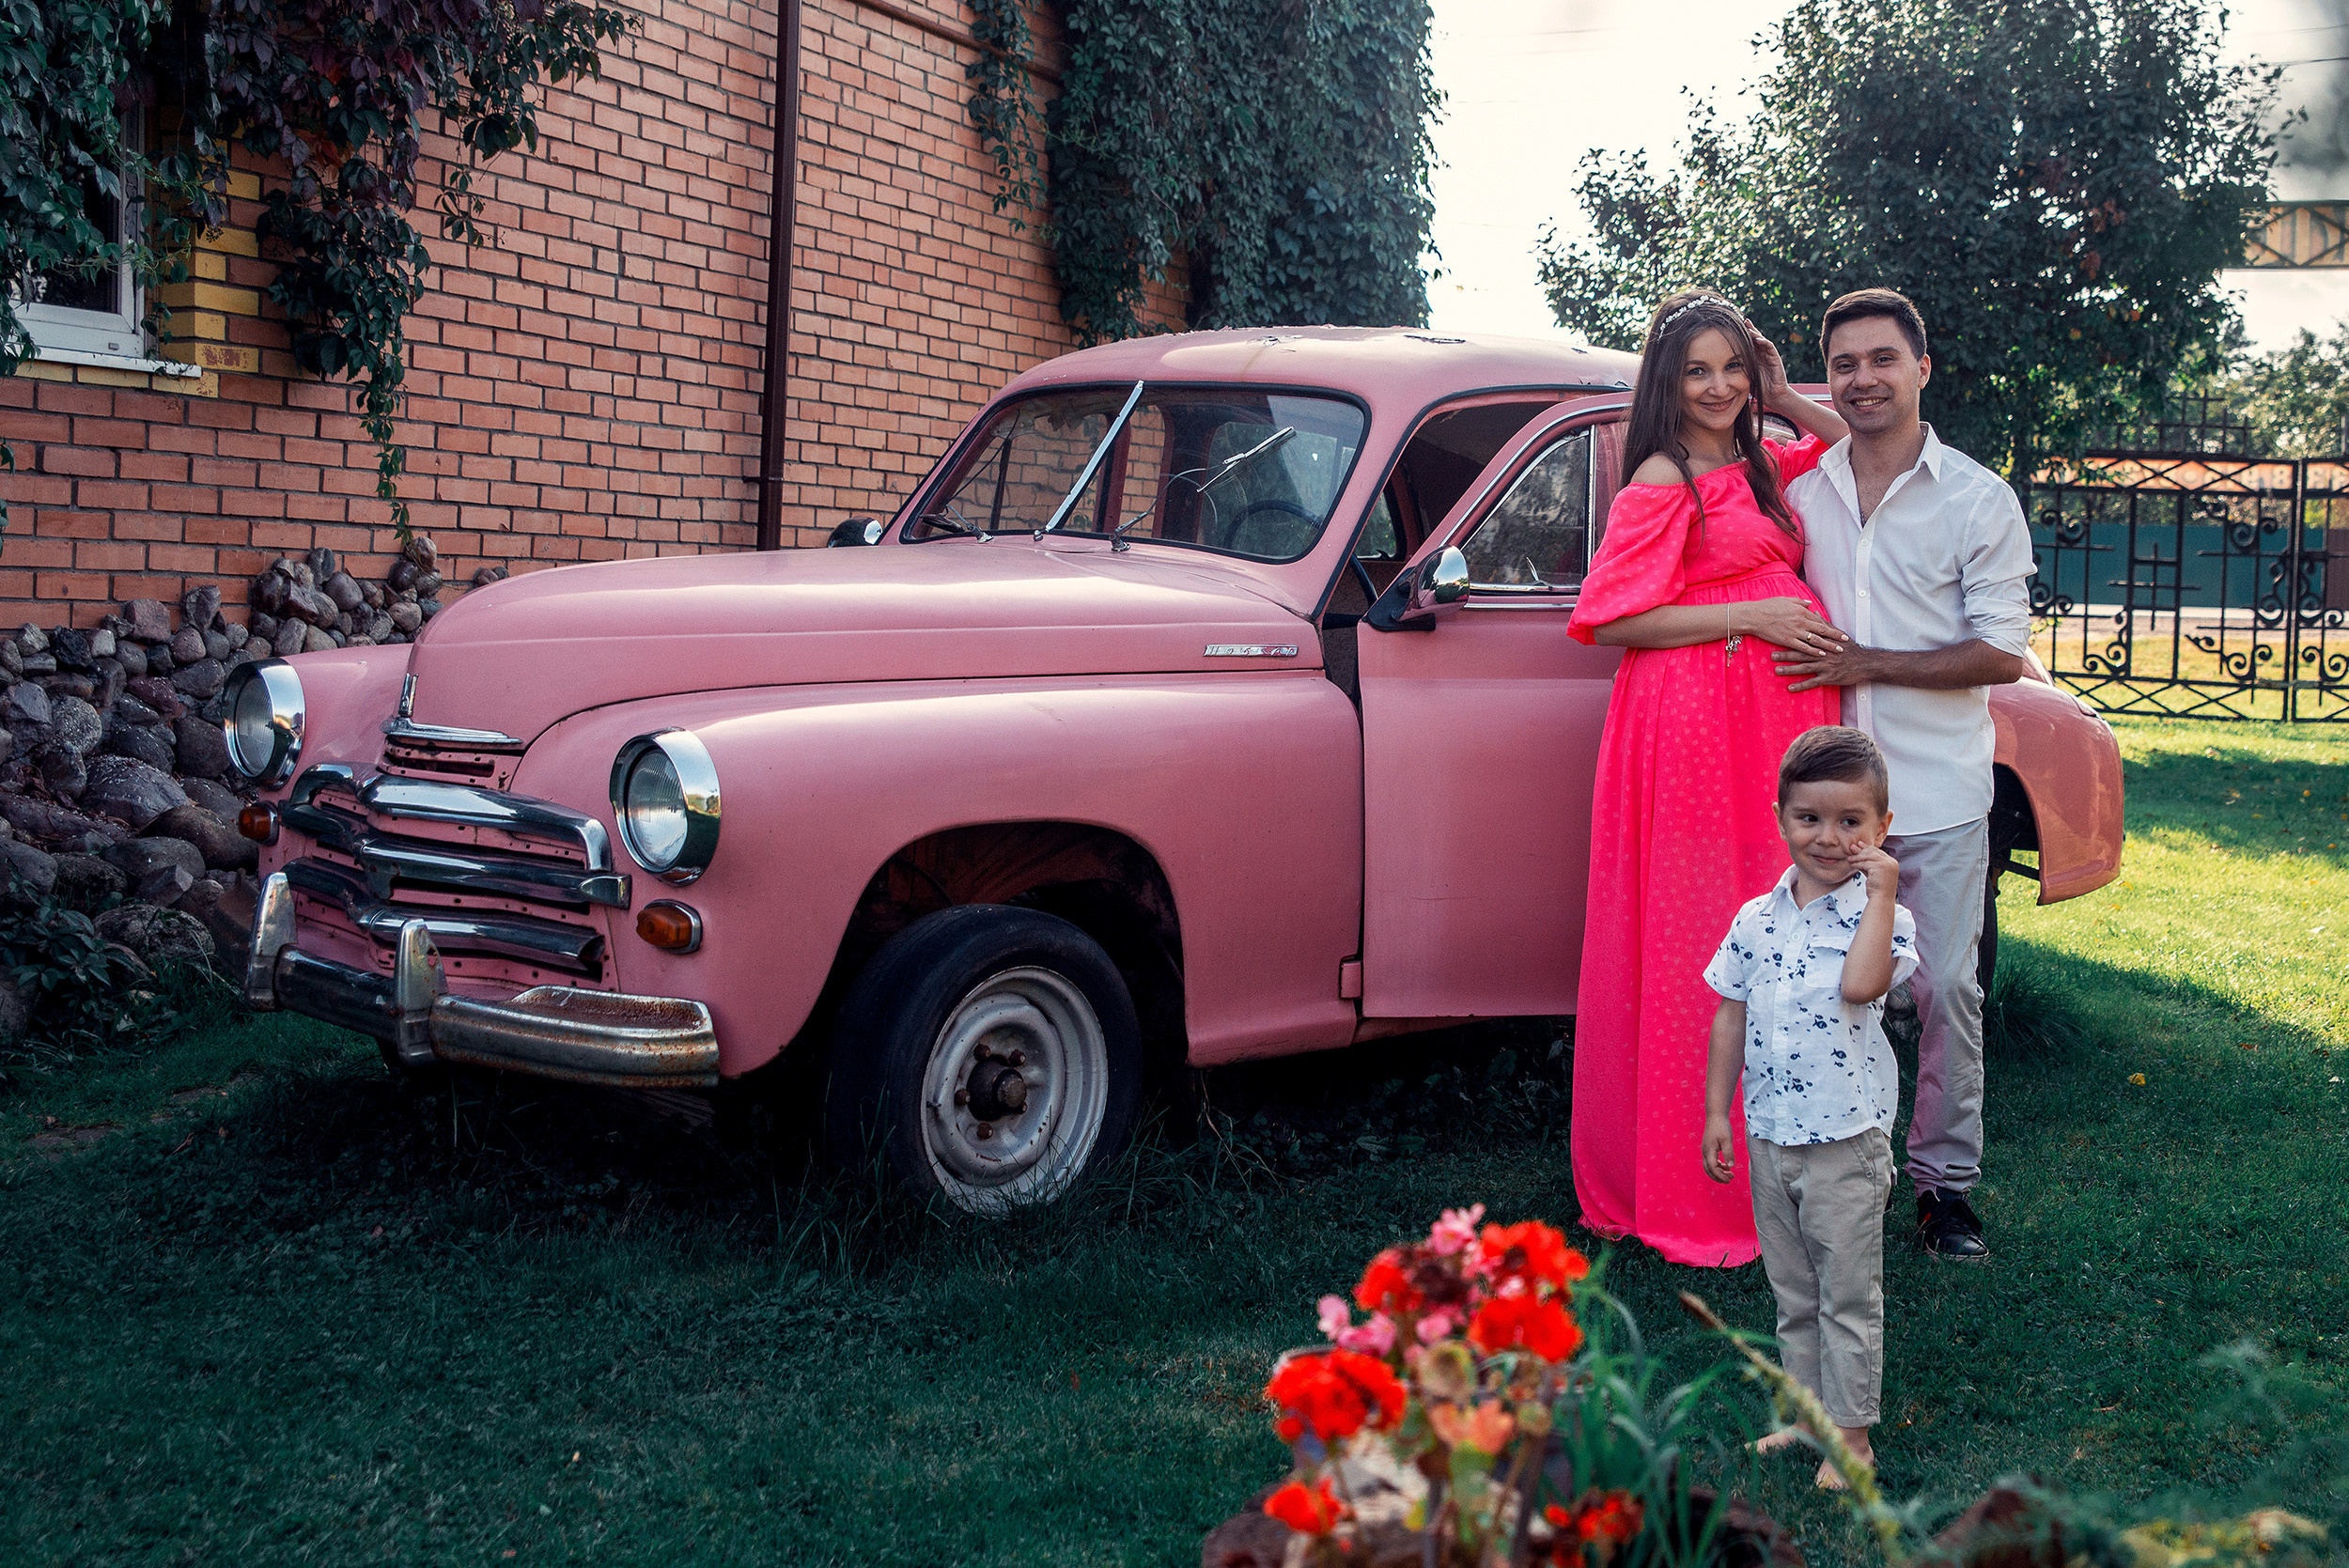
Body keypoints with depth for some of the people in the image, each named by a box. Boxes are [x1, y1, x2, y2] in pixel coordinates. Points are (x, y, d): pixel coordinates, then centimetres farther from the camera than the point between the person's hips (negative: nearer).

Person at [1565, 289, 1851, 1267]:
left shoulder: (1761, 468, 14)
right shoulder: (1661, 483, -8)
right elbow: (1606, 619, -13)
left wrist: (1785, 401, 11)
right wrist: (1749, 615, -15)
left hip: (1775, 720, 8)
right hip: (1694, 720, -8)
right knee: (1693, 945, -4)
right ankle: (1682, 1194, 4)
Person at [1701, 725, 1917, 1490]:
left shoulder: (1879, 916, -10)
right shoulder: (1755, 920, 3)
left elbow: (1860, 983, -31)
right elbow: (1730, 1017, 8)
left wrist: (1879, 895, -24)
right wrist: (1717, 1111, 7)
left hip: (1847, 1138, -5)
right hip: (1769, 1133, 5)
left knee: (1848, 1293, 5)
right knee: (1792, 1291, 17)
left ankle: (1851, 1433, 16)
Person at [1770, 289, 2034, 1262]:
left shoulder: (1979, 500, -1)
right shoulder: (1799, 492, 7)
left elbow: (2001, 655, -6)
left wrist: (1867, 664, -12)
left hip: (1938, 793, -2)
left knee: (1945, 990, 1)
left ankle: (1945, 1181, 13)